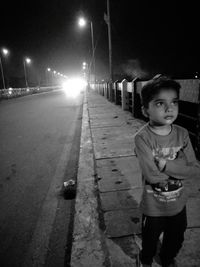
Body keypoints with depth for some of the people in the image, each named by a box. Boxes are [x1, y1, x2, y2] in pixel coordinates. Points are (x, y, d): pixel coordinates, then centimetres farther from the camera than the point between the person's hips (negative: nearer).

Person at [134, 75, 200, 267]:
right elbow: (152, 175, -31)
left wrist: (165, 163, -26)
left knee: (176, 240, 29)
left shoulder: (182, 134, -12)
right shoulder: (142, 138, -26)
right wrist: (180, 167, -20)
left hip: (179, 205, 4)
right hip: (153, 208, -3)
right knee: (150, 241, 24)